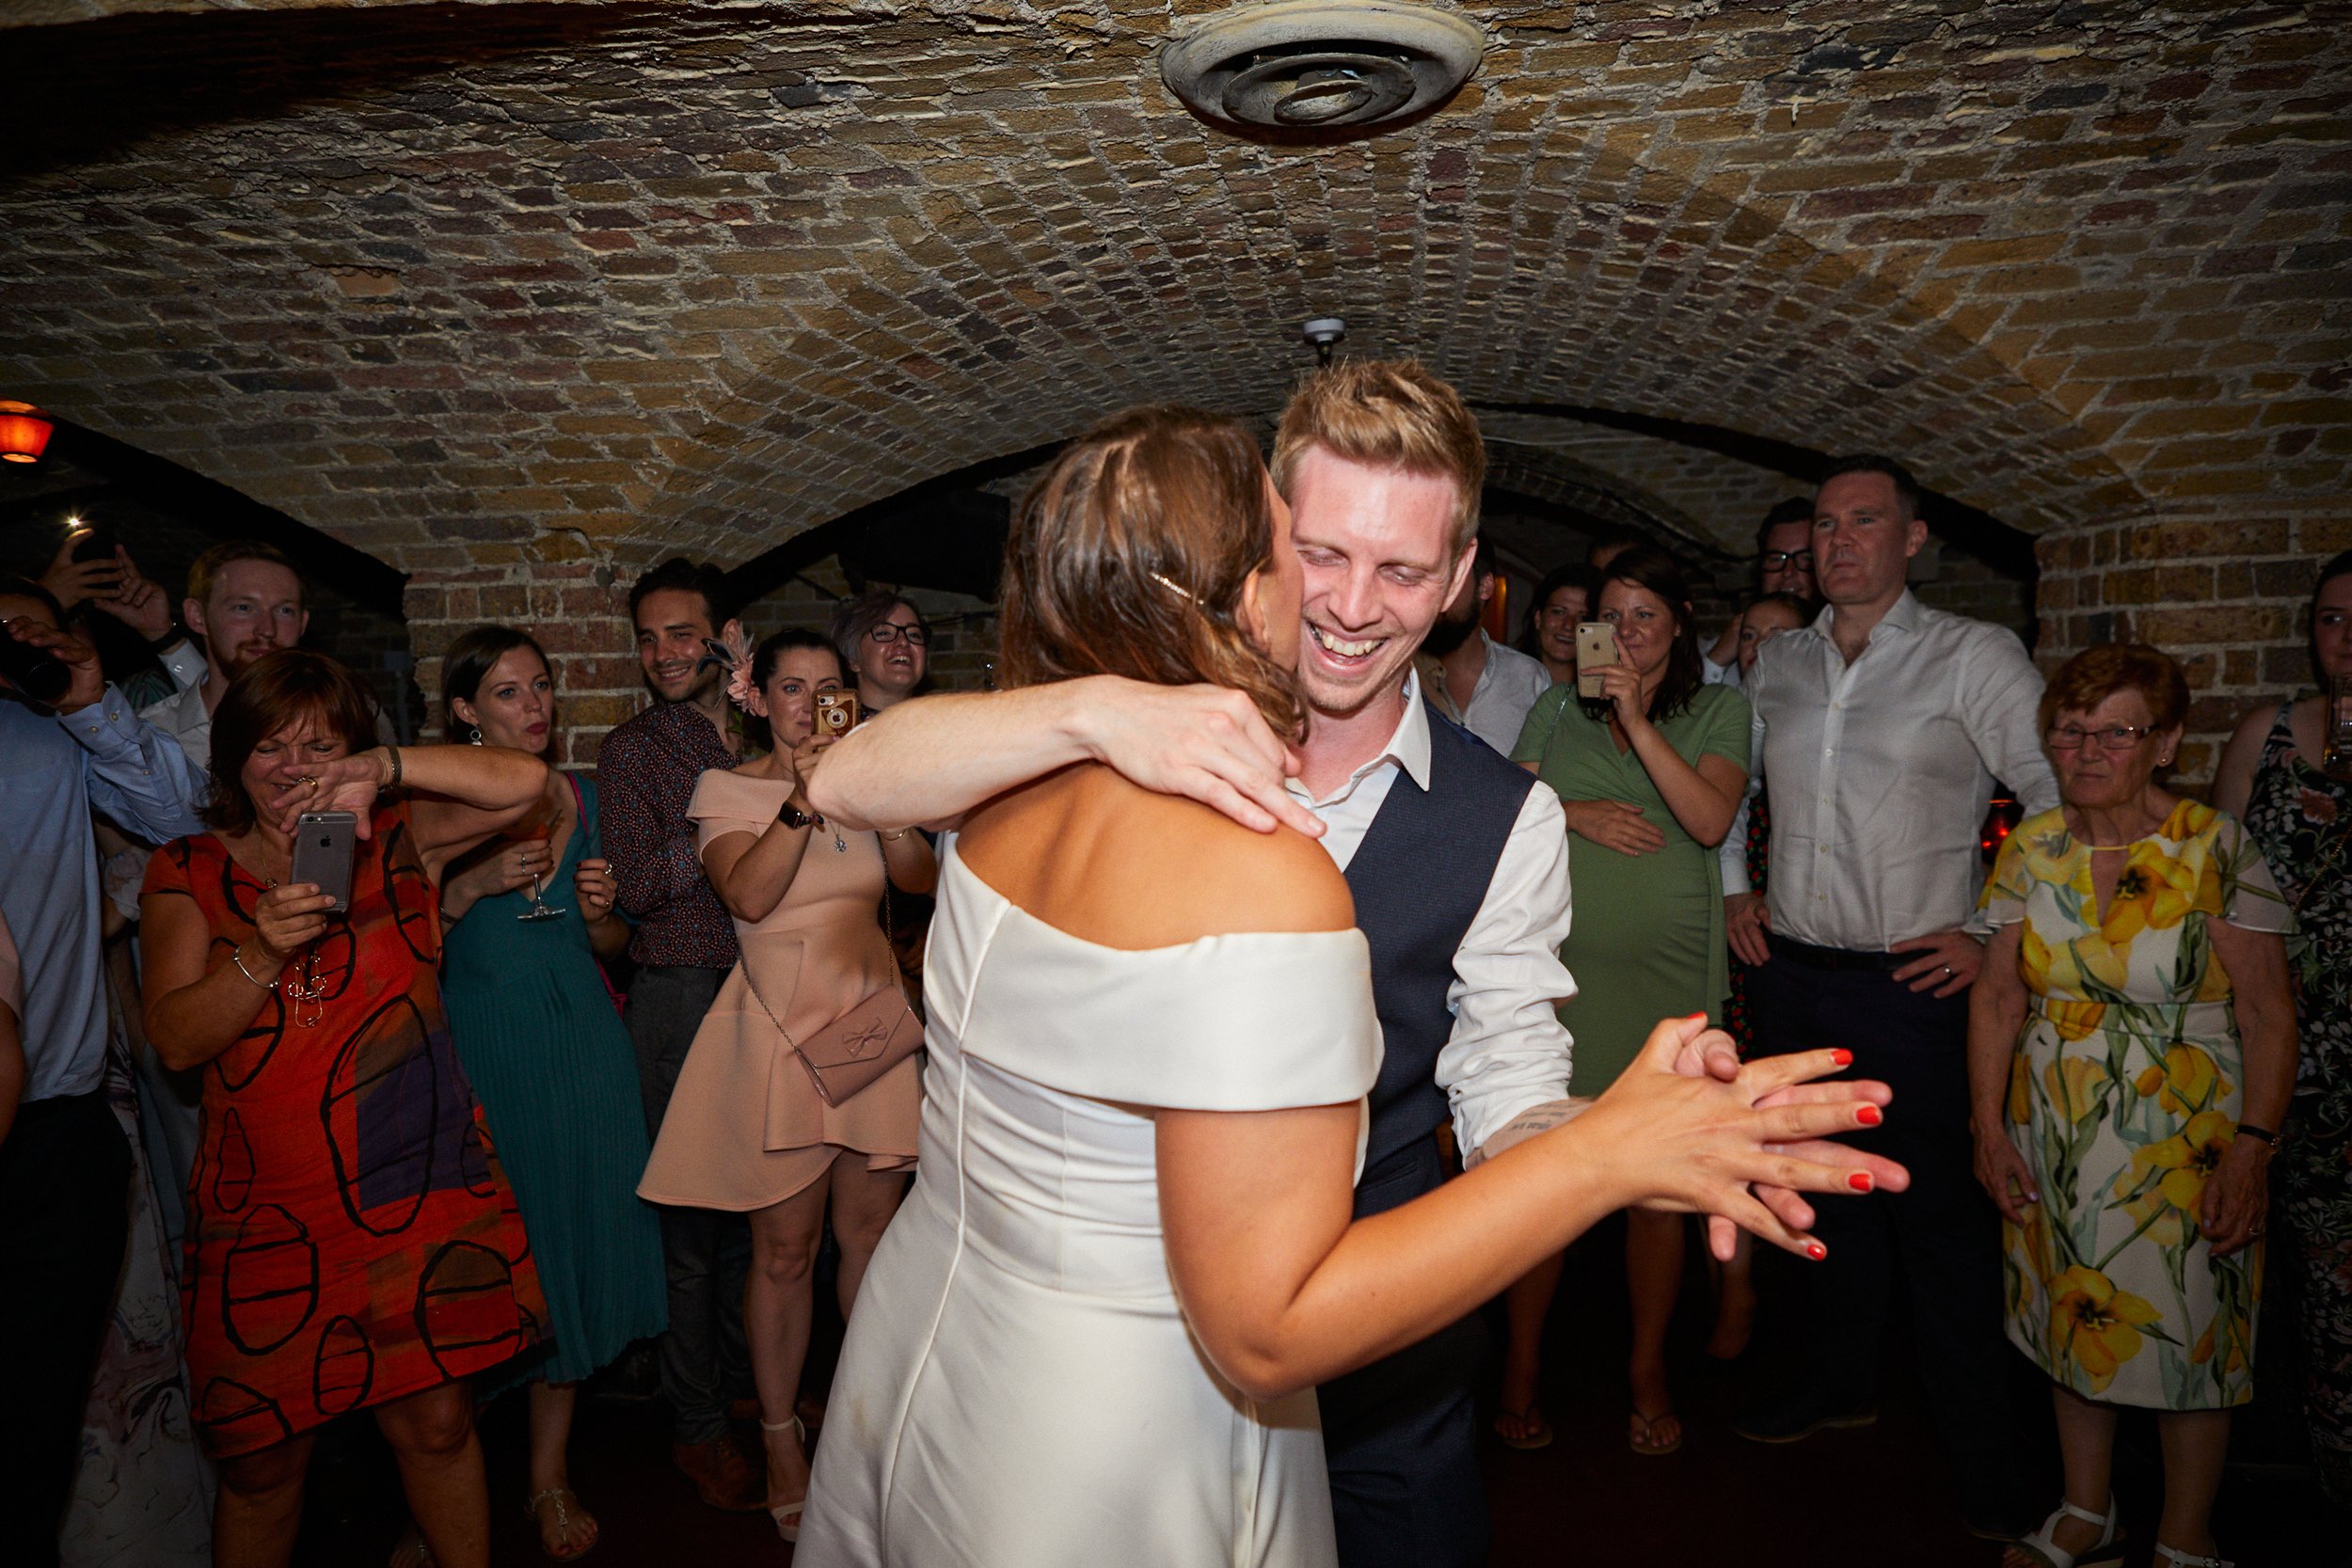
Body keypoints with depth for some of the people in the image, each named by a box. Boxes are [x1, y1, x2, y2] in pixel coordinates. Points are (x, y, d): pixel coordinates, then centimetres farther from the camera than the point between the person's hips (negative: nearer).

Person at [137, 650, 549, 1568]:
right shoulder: (187, 873, 5)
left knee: (436, 1423, 5)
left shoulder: (396, 841, 5)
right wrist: (264, 950, -20)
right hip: (265, 1209, 0)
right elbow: (176, 1041, -4)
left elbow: (525, 781, -10)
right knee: (262, 1458, 8)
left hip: (419, 1192, 0)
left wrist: (382, 768, -19)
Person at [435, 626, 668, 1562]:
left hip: (582, 1051, 4)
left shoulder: (580, 797, 8)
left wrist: (598, 908, -7)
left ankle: (550, 1476, 22)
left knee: (573, 1240, 7)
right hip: (478, 1052, -3)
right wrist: (472, 885, -19)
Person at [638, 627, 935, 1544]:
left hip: (870, 1014, 4)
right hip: (782, 1027, -4)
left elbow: (919, 876, -2)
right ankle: (781, 1437, 20)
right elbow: (748, 894, -16)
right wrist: (803, 800, -24)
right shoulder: (728, 790, 1)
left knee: (873, 1230, 9)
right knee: (786, 1246, 3)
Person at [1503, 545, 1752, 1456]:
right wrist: (1575, 814, -9)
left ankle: (1648, 1373, 23)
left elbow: (1710, 820, -8)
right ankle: (1522, 1366, 18)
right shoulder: (1560, 708, 13)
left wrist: (1638, 722, -12)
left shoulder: (1717, 710, 8)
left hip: (1669, 970, -1)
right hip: (1562, 964, 1)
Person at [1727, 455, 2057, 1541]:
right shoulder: (1775, 663, 9)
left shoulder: (1974, 656, -5)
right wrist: (1733, 891, 14)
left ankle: (1983, 1454, 17)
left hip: (1913, 982, -4)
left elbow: (2070, 804, -6)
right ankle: (1836, 1383, 35)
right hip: (1792, 974, 5)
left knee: (1942, 1215, 1)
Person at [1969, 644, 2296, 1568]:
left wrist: (2250, 1151, -19)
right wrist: (1989, 1128, -1)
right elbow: (1998, 995, 3)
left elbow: (2268, 1016, -13)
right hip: (2051, 1137, 4)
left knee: (2187, 1341, 7)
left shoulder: (2214, 850, -12)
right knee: (2073, 1319, 16)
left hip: (2182, 1141, -4)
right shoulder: (2032, 848, -1)